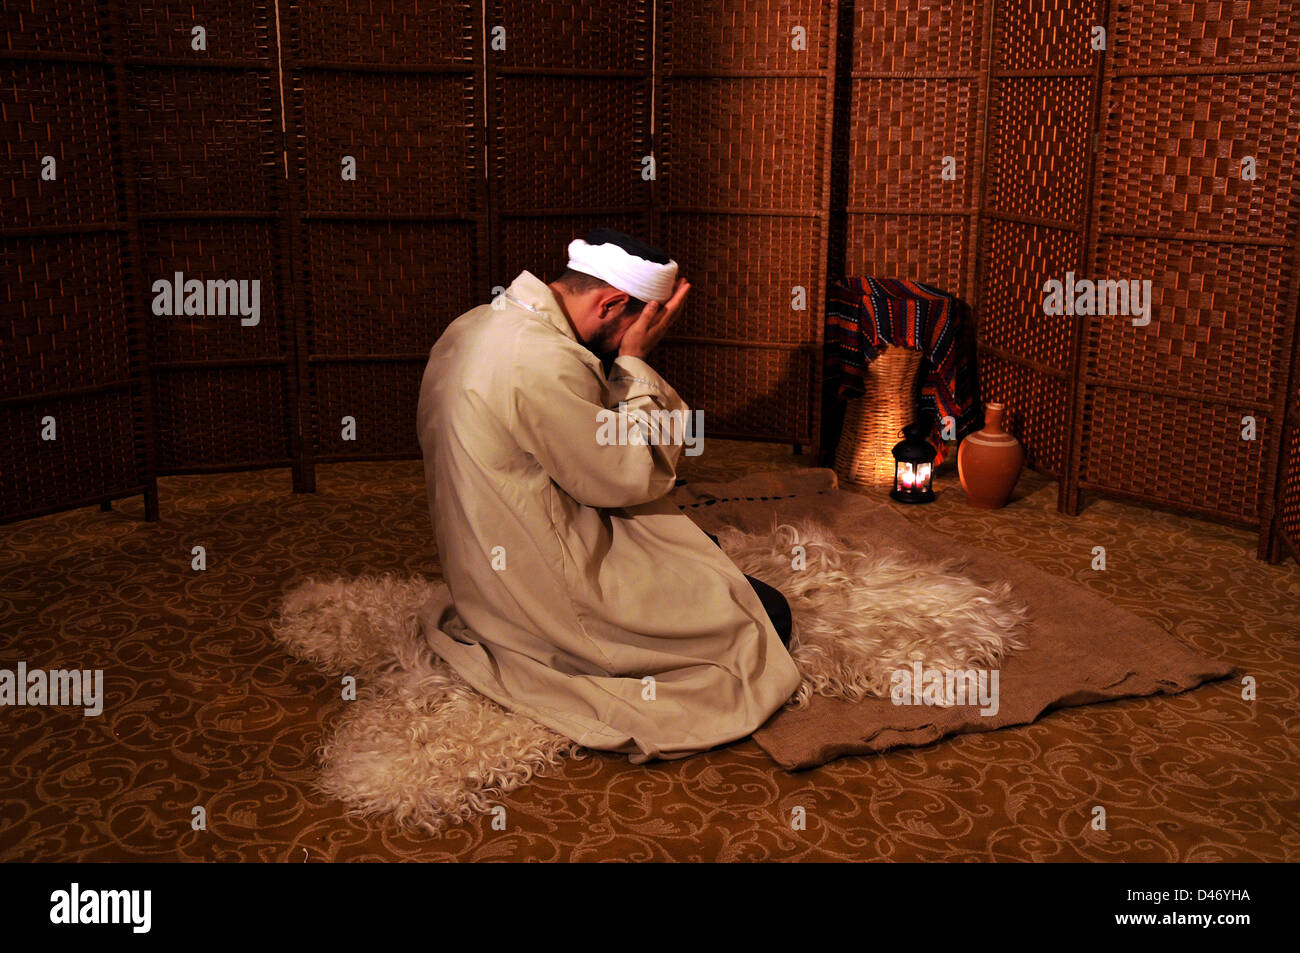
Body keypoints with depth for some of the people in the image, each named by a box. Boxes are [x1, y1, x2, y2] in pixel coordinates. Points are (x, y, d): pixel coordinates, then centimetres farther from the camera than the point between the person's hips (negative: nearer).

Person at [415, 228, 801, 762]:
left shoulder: (474, 325, 5)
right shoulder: (544, 362, -28)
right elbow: (633, 477, -18)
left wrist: (624, 366, 2)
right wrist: (635, 362, -12)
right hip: (549, 596, -10)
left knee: (701, 551, 25)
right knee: (767, 616, -1)